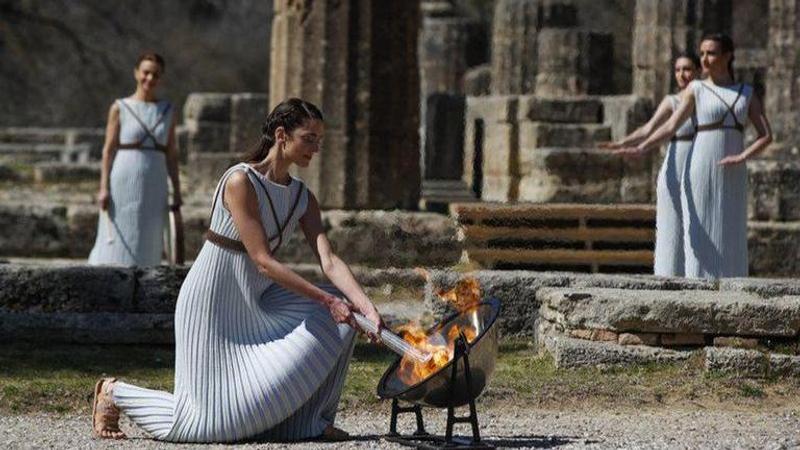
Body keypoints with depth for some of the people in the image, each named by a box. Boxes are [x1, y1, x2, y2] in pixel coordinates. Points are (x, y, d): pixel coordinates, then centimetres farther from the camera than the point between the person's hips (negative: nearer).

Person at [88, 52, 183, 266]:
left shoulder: (167, 111, 10)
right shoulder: (120, 108, 1)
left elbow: (171, 153, 12)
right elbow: (108, 150, -1)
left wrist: (176, 190, 8)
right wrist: (104, 188, -8)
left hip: (154, 186, 3)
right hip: (123, 183, -3)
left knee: (148, 244, 3)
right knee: (117, 242, -4)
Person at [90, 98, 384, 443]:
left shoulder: (303, 198, 3)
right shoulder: (240, 182, -20)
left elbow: (329, 261, -7)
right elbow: (262, 261, -24)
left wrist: (367, 307, -24)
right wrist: (326, 300, -27)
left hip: (257, 304, 8)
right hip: (214, 307, -7)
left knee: (338, 318, -11)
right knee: (210, 419, -8)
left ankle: (310, 419, 0)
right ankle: (115, 393, 16)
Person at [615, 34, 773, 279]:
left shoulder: (747, 93, 10)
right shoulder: (696, 89, 2)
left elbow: (766, 135, 2)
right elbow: (670, 126, -8)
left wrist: (743, 157, -16)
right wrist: (640, 149, -24)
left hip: (732, 179, 3)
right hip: (700, 175, -3)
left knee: (731, 242, 2)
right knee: (700, 239, -6)